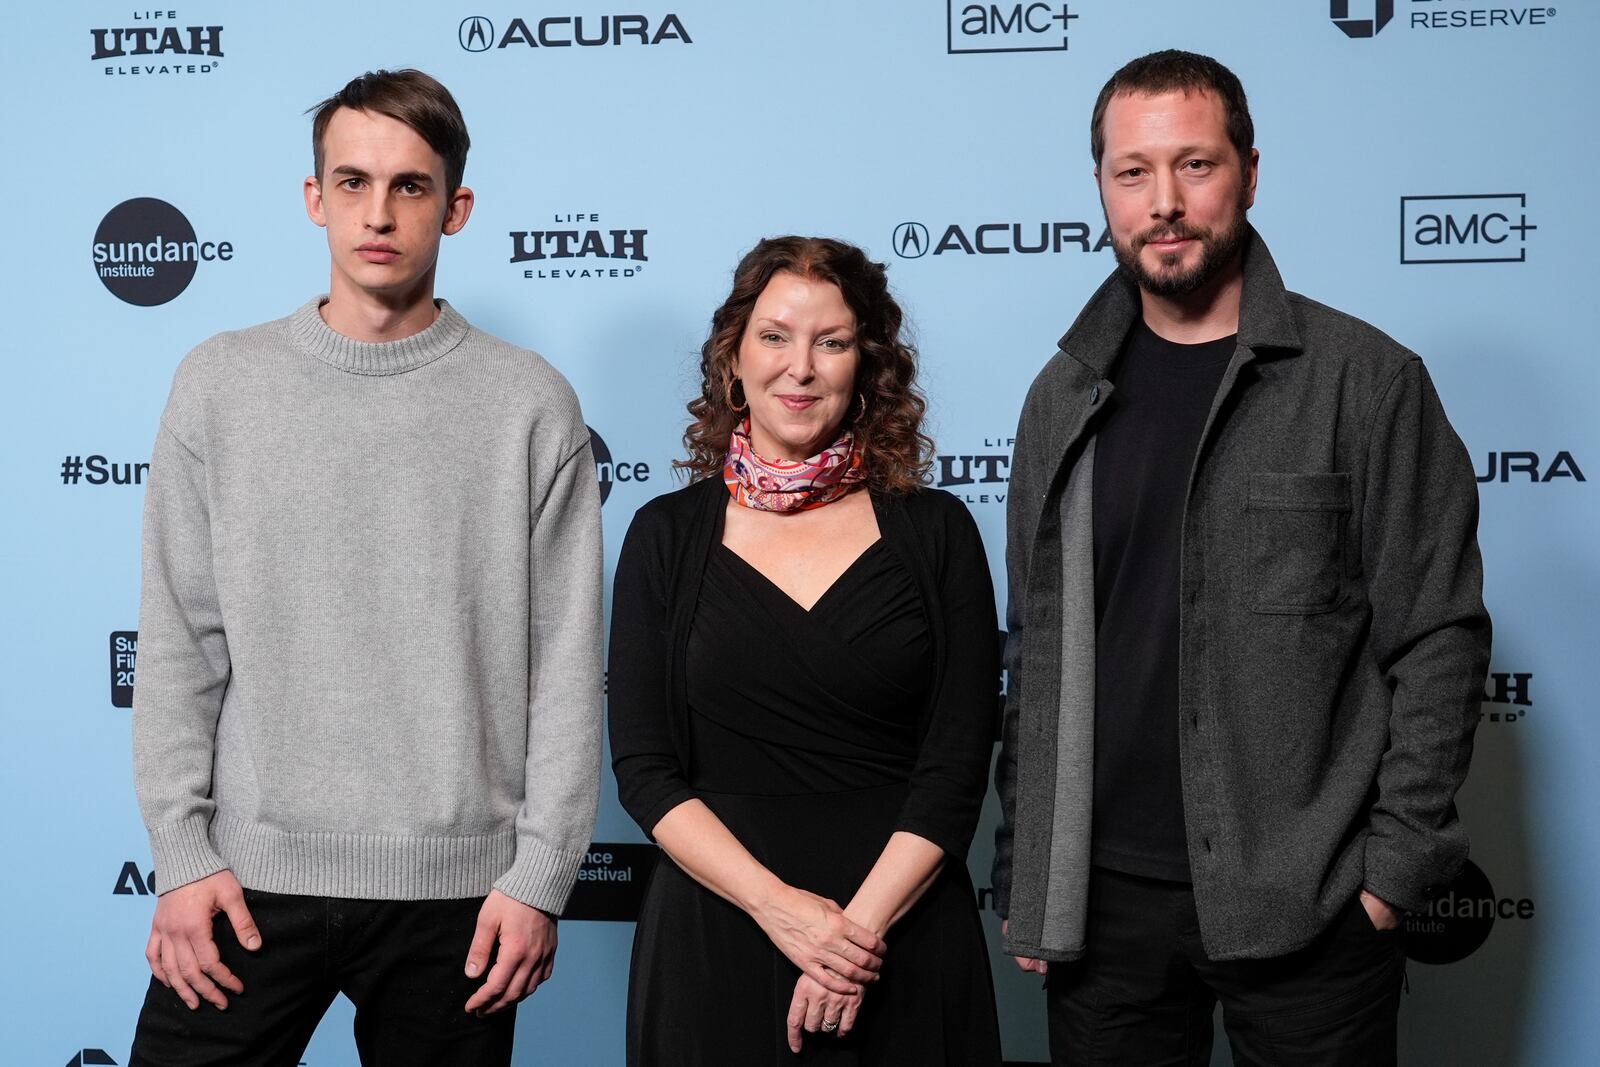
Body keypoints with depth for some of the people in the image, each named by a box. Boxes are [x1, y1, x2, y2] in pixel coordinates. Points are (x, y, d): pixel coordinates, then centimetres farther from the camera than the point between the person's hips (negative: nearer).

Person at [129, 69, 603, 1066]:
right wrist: (183, 853, -2)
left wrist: (541, 874, -5)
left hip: (457, 888, -1)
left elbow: (567, 663, -1)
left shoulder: (530, 403, -1)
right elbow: (178, 642, 3)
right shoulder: (221, 382, 3)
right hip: (251, 876, 1)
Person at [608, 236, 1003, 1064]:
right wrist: (778, 904, -14)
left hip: (903, 938, 0)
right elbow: (641, 765, -2)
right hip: (714, 930, 0)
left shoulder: (934, 531, 1)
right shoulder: (667, 534, 2)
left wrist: (864, 921, -14)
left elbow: (958, 761, -3)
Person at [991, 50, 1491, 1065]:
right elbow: (1035, 653, 10)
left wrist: (1397, 863, -9)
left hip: (1308, 906, -3)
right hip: (1102, 900, 3)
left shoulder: (1364, 380, -4)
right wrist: (1020, 873, 7)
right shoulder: (1066, 398, 8)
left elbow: (1438, 639, -4)